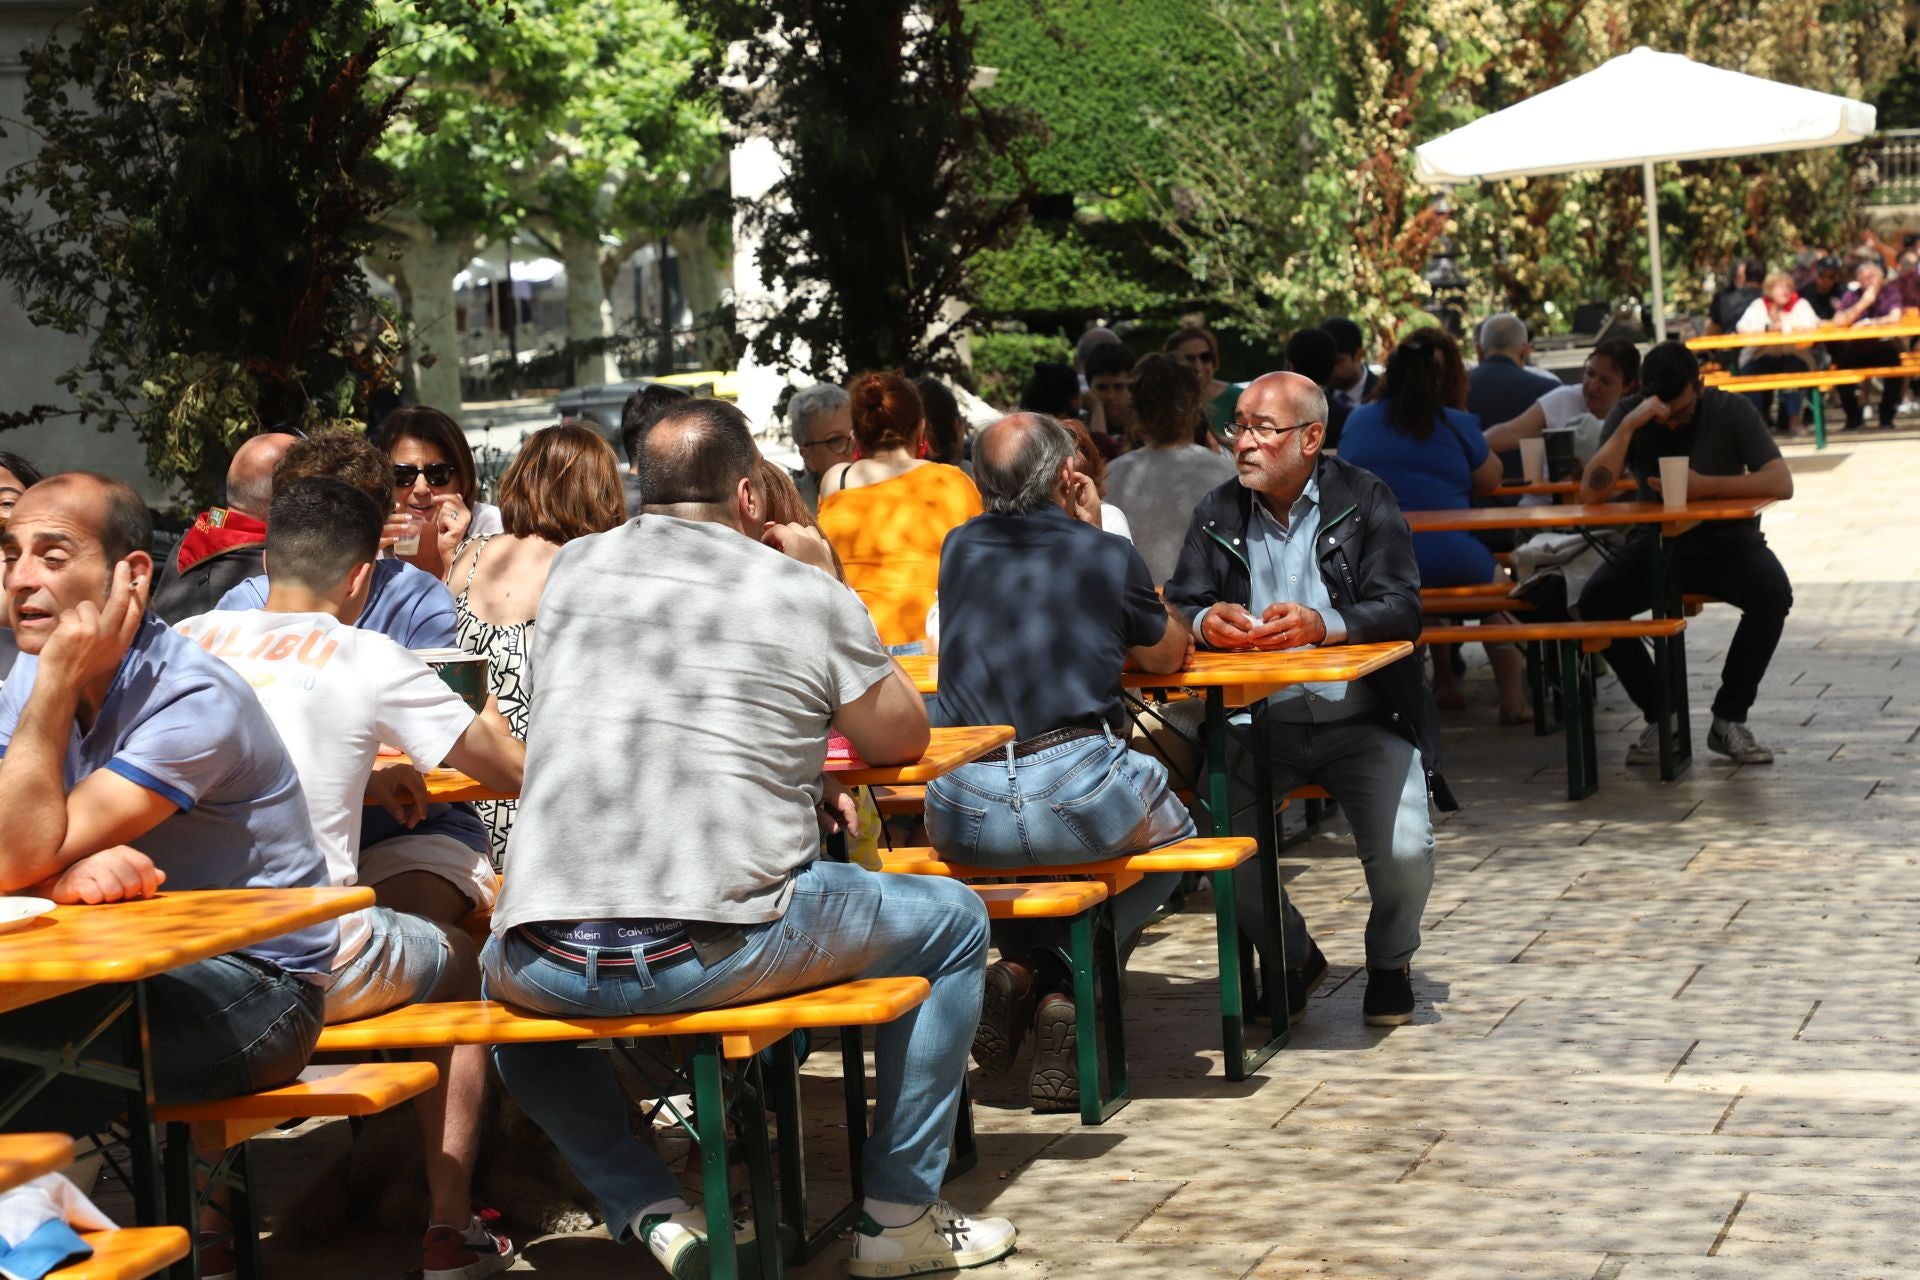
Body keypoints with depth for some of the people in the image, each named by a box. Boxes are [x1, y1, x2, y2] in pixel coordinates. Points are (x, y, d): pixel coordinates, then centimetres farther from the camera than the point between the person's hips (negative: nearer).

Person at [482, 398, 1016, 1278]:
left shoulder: (573, 569, 16)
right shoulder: (807, 594, 5)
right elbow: (902, 742, 20)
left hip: (550, 965, 3)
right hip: (716, 953, -3)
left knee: (502, 969, 40)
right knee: (954, 920, 21)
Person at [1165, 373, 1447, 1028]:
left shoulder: (1365, 500, -2)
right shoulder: (1217, 513, 6)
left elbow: (1402, 609, -12)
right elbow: (1180, 608, 1)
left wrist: (1323, 624, -30)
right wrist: (1207, 622, -24)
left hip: (1361, 721, -2)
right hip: (1259, 723, 2)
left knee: (1404, 853, -22)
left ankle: (1389, 961, 13)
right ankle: (1291, 957, 10)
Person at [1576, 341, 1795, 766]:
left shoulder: (1731, 411, -8)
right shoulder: (1628, 414, -4)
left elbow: (1781, 482, -18)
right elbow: (1590, 492, -17)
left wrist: (1703, 485, -25)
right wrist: (1629, 426, -27)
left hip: (1726, 540, -1)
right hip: (1656, 544, 1)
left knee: (1773, 593, -33)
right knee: (1595, 600, -28)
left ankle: (1729, 717, -16)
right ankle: (1659, 717, -12)